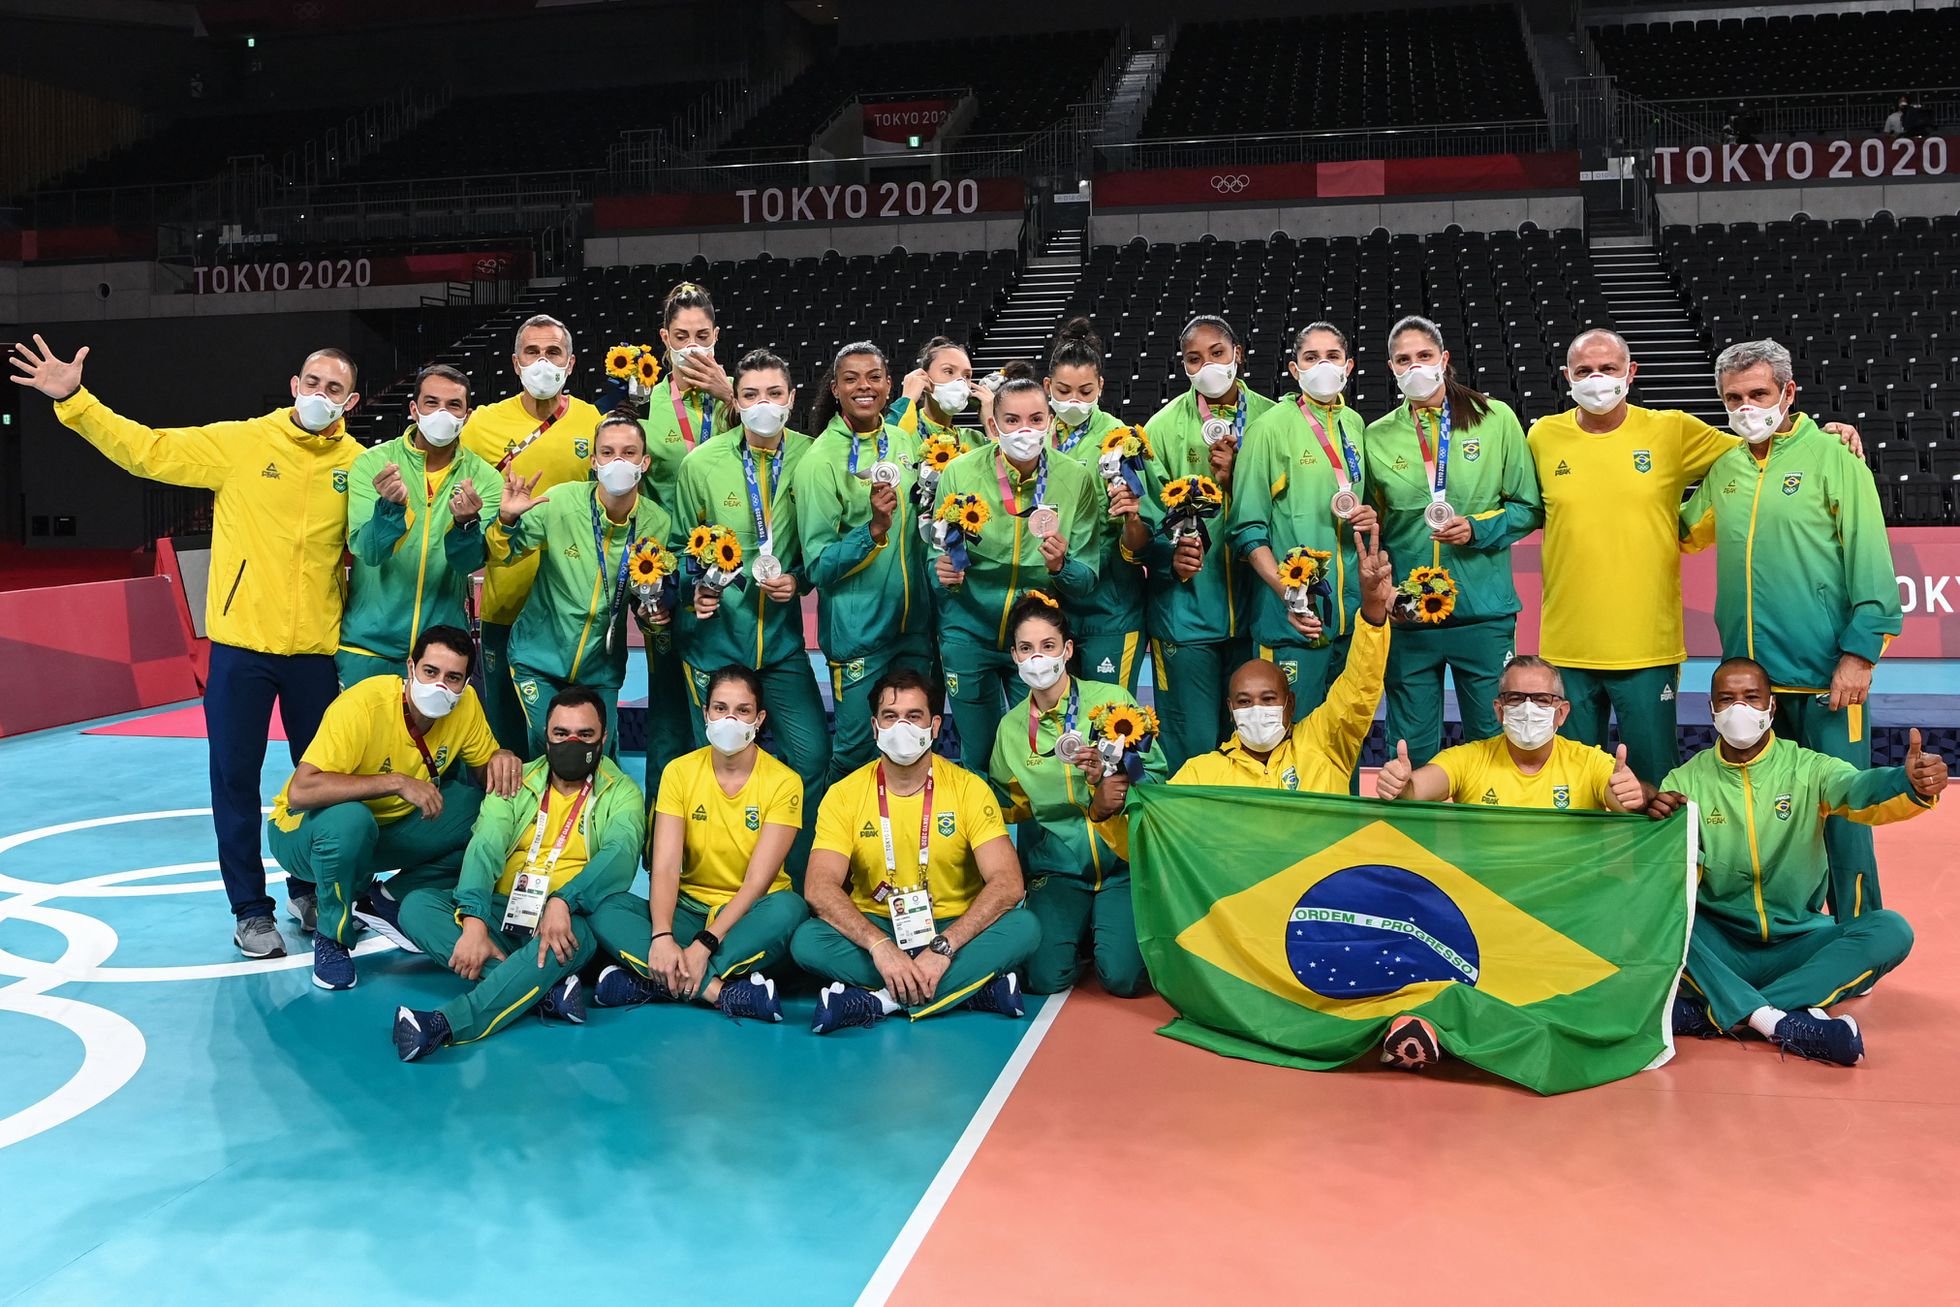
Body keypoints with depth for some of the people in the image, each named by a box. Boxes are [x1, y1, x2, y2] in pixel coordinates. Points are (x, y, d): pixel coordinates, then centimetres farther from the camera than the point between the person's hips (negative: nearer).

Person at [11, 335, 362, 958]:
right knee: (235, 779, 5)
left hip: (317, 650, 1)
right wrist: (73, 401, -11)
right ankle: (250, 908, 18)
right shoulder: (241, 442, -2)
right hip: (241, 646, -1)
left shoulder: (359, 465, 1)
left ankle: (308, 891, 32)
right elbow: (146, 450, -4)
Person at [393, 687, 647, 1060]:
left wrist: (562, 902, -36)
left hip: (565, 921, -3)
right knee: (416, 906, -20)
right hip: (501, 913, 3)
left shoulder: (621, 794, 5)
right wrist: (474, 923, -26)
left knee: (580, 934, -38)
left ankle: (448, 1024, -48)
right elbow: (485, 848, -7)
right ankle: (547, 988, -32)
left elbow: (620, 854, -16)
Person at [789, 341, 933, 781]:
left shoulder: (905, 441, 5)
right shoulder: (819, 461, -12)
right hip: (856, 629, -5)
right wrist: (874, 530, -27)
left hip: (914, 622, 5)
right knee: (855, 748, 5)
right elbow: (818, 566, -13)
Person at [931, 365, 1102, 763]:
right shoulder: (960, 473, -10)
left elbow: (1086, 583, -7)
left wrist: (1059, 567, -28)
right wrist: (944, 571, -24)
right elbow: (937, 556, -1)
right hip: (970, 634, 0)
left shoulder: (1076, 479, -10)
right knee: (977, 755, 12)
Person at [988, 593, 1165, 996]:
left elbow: (1156, 776, -4)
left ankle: (1110, 928, 15)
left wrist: (1109, 775, -23)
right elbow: (1010, 808, 14)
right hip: (1058, 868, 2)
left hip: (1122, 860, -2)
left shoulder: (1113, 700, -2)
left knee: (1123, 978, -18)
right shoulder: (1011, 728, 8)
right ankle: (1081, 932, 16)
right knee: (1046, 980, -17)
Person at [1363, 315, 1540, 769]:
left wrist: (1478, 528, -12)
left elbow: (1528, 508, 4)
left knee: (1492, 738, 7)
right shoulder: (1378, 436, 7)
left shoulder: (1496, 418, 2)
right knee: (1411, 751, 7)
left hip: (1484, 611, -1)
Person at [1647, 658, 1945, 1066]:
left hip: (1797, 944, 1)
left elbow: (1861, 791, -22)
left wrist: (1912, 785, -45)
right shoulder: (1686, 780, 1)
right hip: (1718, 948, -1)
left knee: (1890, 930, -24)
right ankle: (1780, 1021, -40)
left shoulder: (1808, 768, 0)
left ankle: (1712, 1013, -34)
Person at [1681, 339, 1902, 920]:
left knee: (1838, 806, 0)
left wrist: (1860, 653, -13)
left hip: (1826, 674, -5)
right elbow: (1684, 532, 28)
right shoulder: (1724, 468, 11)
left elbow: (1870, 561, -8)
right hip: (1749, 671, 6)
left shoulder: (1832, 457, -5)